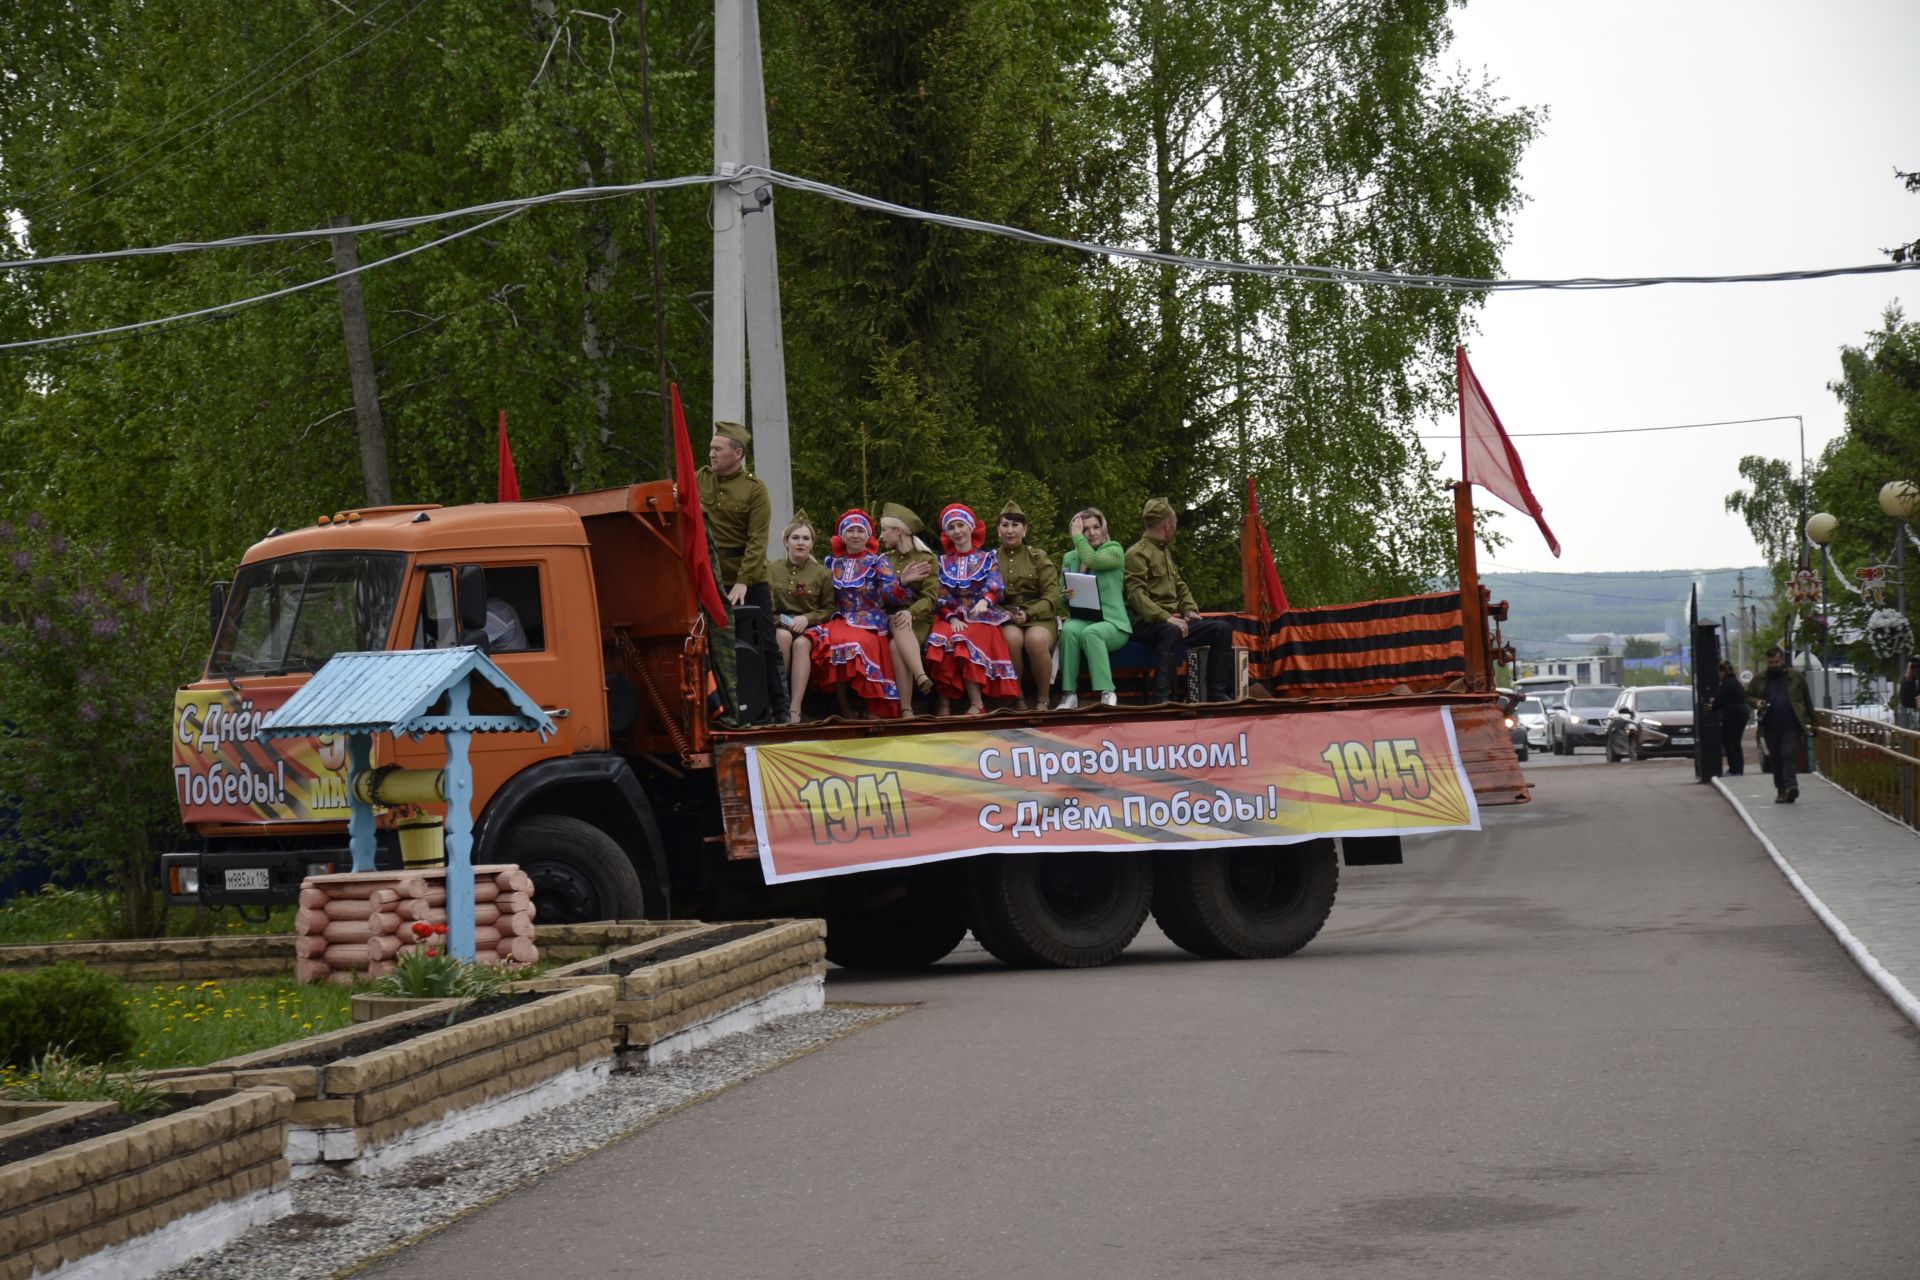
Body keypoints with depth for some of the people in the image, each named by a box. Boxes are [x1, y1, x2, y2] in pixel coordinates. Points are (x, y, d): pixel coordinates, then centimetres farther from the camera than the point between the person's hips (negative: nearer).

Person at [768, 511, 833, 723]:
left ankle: (794, 710, -41)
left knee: (801, 643, -35)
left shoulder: (822, 574, 10)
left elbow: (829, 609, 8)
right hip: (778, 625, 0)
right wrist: (780, 620, -13)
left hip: (810, 627, 0)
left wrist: (807, 618, -10)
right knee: (784, 635, -36)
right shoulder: (772, 570, 10)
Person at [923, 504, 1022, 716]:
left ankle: (977, 704, -31)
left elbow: (994, 588, -3)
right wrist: (952, 619, -12)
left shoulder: (988, 558, 12)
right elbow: (941, 598, 8)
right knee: (939, 640, -33)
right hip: (952, 617, 2)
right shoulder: (943, 562, 17)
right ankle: (945, 704, -30)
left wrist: (985, 602, -26)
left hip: (981, 618, -2)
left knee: (964, 641, -36)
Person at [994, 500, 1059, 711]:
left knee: (1036, 640, -37)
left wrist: (1028, 613, -15)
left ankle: (1042, 700, -19)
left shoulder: (1038, 557, 10)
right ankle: (1017, 699, -20)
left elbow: (1052, 597, 2)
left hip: (1038, 616, -1)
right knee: (1012, 638, -36)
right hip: (1004, 619, 1)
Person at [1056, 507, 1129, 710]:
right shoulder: (1070, 558, 19)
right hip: (1082, 619, 3)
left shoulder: (1114, 551, 6)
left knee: (1091, 632, -38)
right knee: (1069, 629, -34)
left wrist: (1078, 537, 0)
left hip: (1112, 623, -3)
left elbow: (1092, 560, -15)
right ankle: (1069, 695, -34)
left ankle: (1107, 693, -38)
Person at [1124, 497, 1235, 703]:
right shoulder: (1137, 553, -7)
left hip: (1172, 620, 9)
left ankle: (1217, 692, -4)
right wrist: (1166, 617, -27)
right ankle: (1161, 697, -43)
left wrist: (1190, 610, 4)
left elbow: (1180, 586, 25)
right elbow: (1137, 595, -17)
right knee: (1171, 631, -41)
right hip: (1148, 623, -9)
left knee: (1222, 629, -4)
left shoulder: (1165, 552, 23)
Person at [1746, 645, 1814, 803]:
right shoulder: (1759, 679, 10)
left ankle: (1790, 787, -23)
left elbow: (1806, 700, 8)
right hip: (1770, 728, 3)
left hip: (1791, 727, -3)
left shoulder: (1796, 677, 5)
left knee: (1789, 756, -14)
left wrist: (1809, 721, 6)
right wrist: (1756, 703, -5)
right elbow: (1748, 696, 17)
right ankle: (1781, 791, 14)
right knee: (1776, 760, 8)